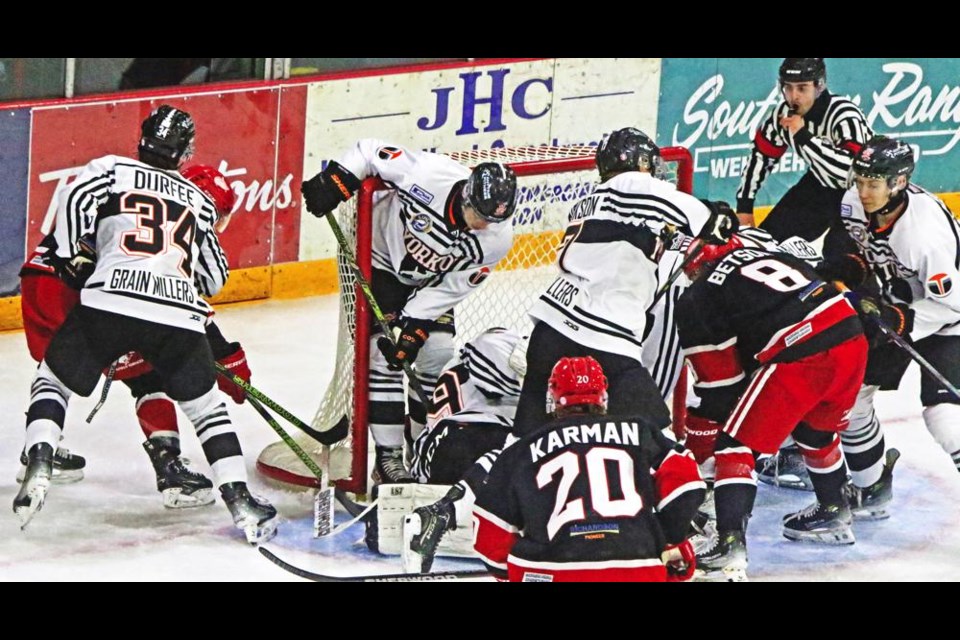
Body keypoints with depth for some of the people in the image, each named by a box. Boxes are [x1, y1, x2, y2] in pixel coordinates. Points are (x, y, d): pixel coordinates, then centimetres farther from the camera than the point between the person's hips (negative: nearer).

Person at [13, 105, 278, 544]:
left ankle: (38, 466, -6)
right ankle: (239, 499, 8)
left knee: (52, 381, 16)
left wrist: (75, 259, 8)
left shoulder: (111, 170, 16)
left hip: (107, 303, -2)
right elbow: (214, 275, 30)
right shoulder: (197, 199, 26)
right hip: (179, 317, 2)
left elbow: (75, 199, -3)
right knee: (206, 406, 18)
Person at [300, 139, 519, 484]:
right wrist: (335, 180, -33)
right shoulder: (430, 172, -36)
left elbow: (452, 287, -18)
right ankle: (388, 458, -9)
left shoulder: (497, 238, -24)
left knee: (439, 353, -4)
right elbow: (370, 152, -23)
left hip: (431, 282, 4)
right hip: (381, 258, -4)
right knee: (384, 356, -13)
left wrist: (414, 325, -24)